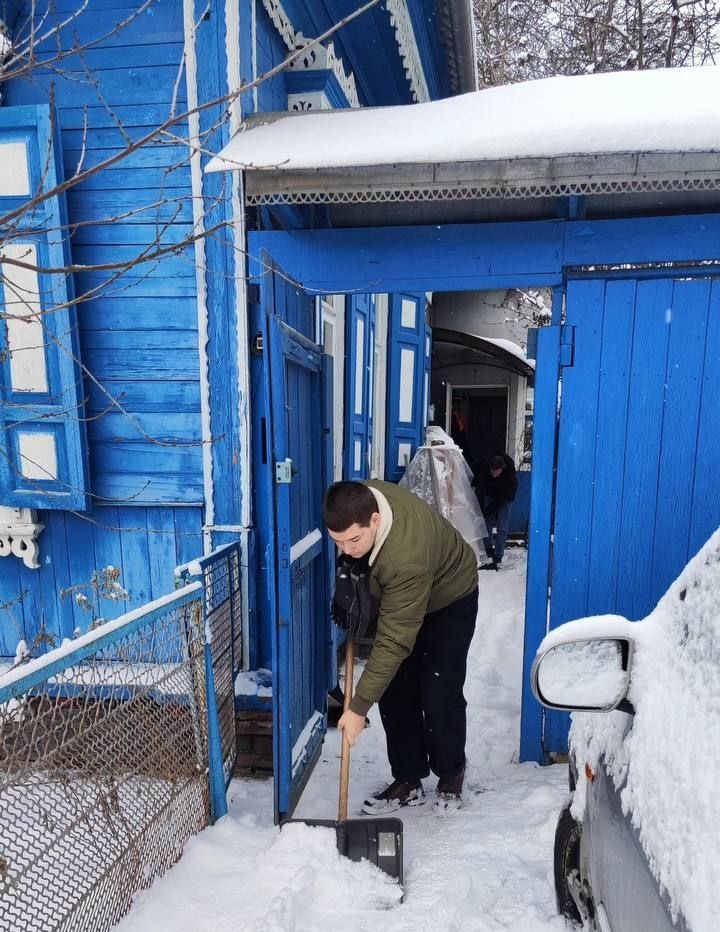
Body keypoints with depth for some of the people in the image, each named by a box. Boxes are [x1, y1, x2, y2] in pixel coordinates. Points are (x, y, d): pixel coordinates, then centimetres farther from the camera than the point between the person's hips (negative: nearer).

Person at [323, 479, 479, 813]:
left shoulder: (406, 559, -46)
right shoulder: (361, 500, -26)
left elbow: (394, 642, -41)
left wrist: (359, 707, -36)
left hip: (449, 601, -6)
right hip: (397, 597, 7)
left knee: (439, 696, -6)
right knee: (394, 692, 2)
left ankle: (450, 777, 20)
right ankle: (408, 780, 16)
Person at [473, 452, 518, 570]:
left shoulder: (511, 475, -35)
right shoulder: (484, 468, -31)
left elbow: (504, 496, -26)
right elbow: (479, 490, -26)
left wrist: (489, 510, -24)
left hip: (504, 499, -2)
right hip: (489, 495, 2)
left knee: (501, 529, -6)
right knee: (486, 524, -3)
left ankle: (498, 558, 0)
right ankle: (488, 553, 10)